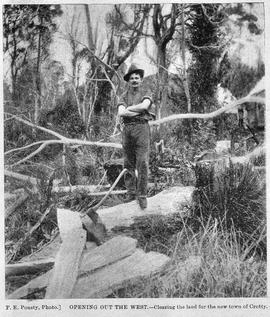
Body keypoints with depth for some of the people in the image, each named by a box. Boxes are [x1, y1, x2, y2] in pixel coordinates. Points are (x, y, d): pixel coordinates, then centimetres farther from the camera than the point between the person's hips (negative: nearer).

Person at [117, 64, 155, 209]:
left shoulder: (146, 93, 8)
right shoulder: (124, 96, 14)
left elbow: (144, 105, -14)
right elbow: (121, 113, -4)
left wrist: (128, 109, -4)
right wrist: (139, 111, -9)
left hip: (142, 128, -3)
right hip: (127, 129, 3)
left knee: (142, 163, -9)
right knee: (129, 164, 5)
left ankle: (142, 195, -4)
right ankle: (131, 193, 13)